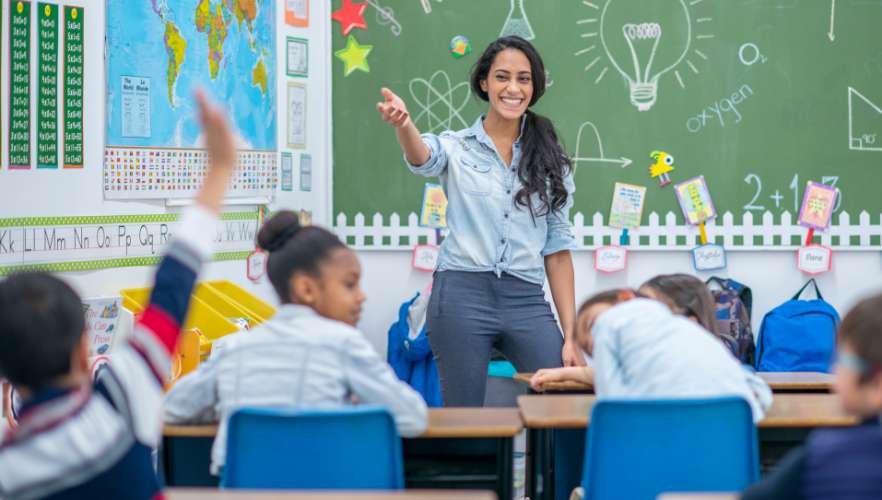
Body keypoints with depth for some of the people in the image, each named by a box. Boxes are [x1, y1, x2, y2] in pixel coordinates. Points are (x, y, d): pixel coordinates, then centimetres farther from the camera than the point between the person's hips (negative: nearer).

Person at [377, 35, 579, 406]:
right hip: (462, 295, -2)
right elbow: (422, 158, -20)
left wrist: (571, 334, 5)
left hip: (527, 302, 2)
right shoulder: (456, 147, 4)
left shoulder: (549, 159, 11)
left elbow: (557, 248, 11)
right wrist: (403, 123, -44)